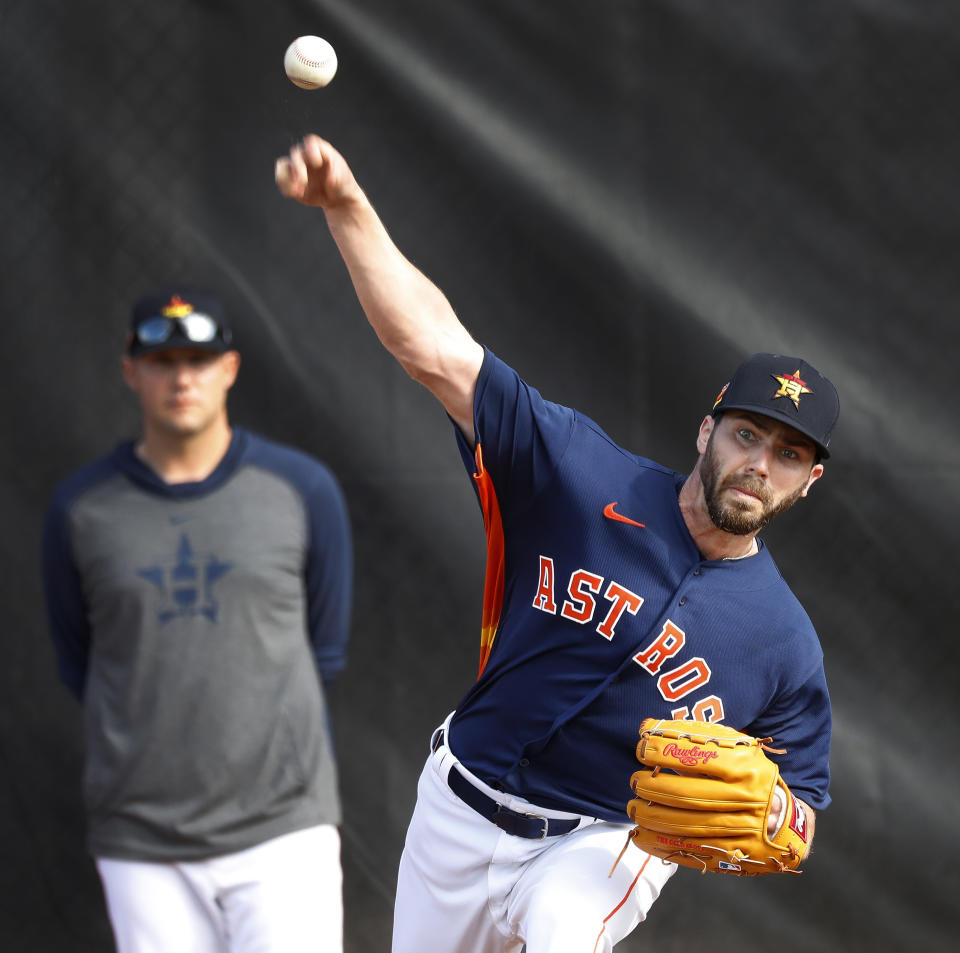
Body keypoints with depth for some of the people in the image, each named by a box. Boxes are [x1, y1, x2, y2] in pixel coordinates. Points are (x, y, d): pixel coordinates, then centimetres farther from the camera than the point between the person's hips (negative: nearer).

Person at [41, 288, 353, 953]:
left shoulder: (303, 490, 1)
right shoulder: (81, 509, 3)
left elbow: (326, 653, 11)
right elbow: (79, 668, 13)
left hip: (282, 830, -1)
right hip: (141, 844, 1)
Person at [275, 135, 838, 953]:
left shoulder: (785, 642, -8)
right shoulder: (589, 477, -11)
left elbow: (797, 829, 3)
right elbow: (434, 349, -18)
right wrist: (348, 208, -31)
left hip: (607, 844, -2)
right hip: (463, 813, 2)